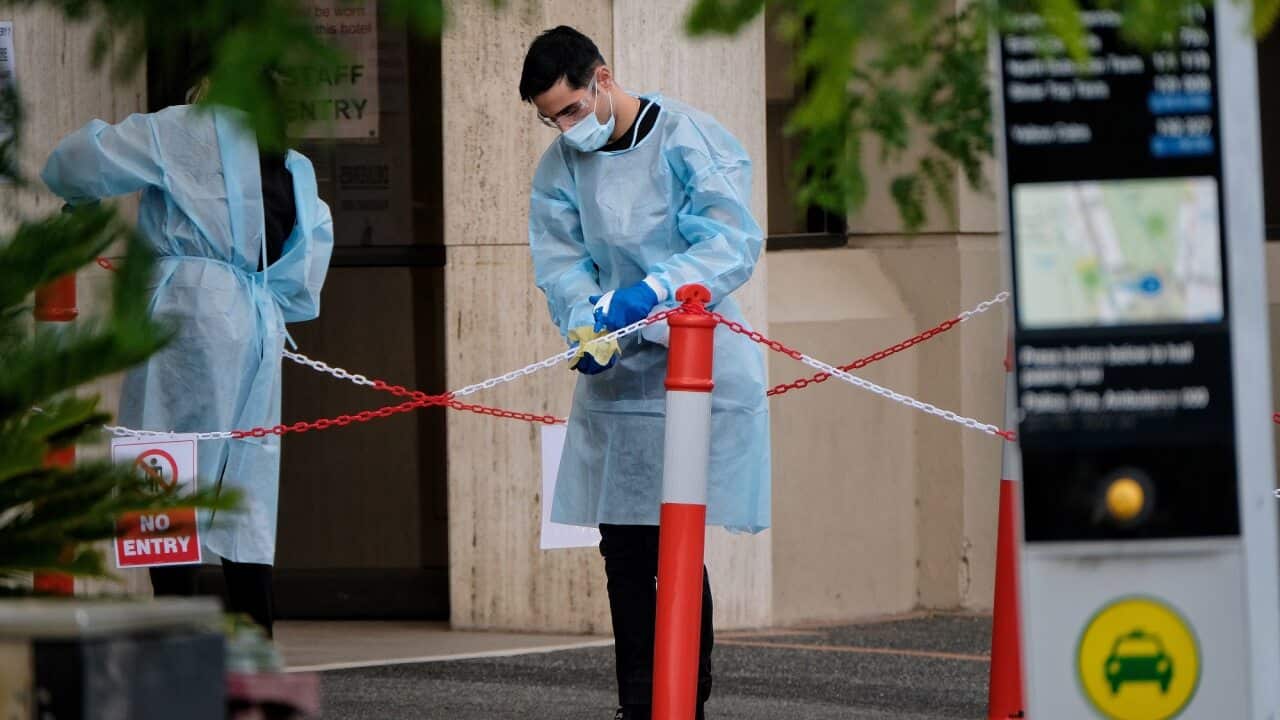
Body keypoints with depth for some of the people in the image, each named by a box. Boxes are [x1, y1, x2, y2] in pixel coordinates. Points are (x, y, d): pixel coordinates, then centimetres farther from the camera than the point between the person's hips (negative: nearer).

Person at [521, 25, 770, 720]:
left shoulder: (688, 140, -11)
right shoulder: (562, 164, 7)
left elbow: (732, 243, -18)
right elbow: (560, 259, 1)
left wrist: (647, 293, -31)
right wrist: (586, 326, -20)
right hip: (615, 375, 6)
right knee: (622, 546, 7)